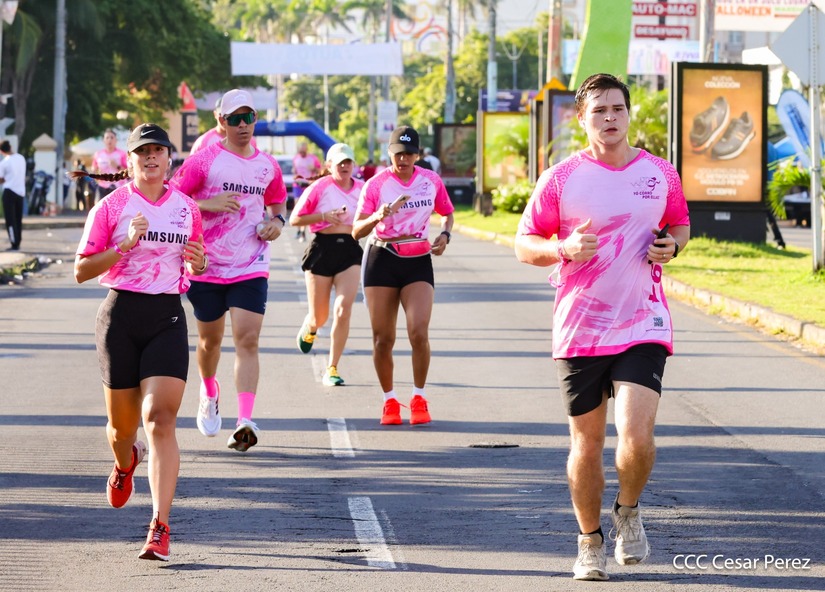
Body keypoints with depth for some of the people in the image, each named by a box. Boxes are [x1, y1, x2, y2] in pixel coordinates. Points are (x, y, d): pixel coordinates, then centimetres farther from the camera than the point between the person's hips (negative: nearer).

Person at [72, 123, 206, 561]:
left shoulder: (187, 208, 8)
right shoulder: (112, 206, -1)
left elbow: (196, 265, 21)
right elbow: (81, 270, -5)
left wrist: (198, 262, -3)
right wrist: (126, 246, -18)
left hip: (168, 318, 1)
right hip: (121, 315, -1)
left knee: (161, 420, -14)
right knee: (123, 424, 9)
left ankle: (160, 527, -18)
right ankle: (124, 464, 49)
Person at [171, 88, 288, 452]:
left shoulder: (267, 166, 7)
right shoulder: (205, 160, -5)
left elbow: (278, 202, 24)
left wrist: (277, 222, 2)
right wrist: (209, 204, -21)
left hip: (251, 268, 1)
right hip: (207, 267, -1)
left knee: (247, 340, -13)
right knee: (210, 339, 14)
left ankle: (244, 423, -21)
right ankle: (209, 394, 46)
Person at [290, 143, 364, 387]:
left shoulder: (362, 188, 6)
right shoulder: (319, 188, -4)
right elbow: (295, 219, -3)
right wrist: (324, 216, -14)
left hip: (350, 250, 2)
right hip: (322, 249, -2)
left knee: (343, 311, -13)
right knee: (319, 317, 6)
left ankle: (332, 369, -4)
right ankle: (309, 329, 47)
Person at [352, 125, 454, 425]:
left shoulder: (431, 181, 1)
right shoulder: (376, 184, -6)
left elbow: (447, 213, 19)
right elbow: (356, 231, -10)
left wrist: (444, 235, -3)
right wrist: (377, 217, -30)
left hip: (418, 262, 1)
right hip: (382, 261, -1)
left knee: (419, 332, -15)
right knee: (383, 338, 0)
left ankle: (419, 399, 1)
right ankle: (389, 401, 16)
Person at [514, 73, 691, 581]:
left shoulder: (661, 174, 4)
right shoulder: (561, 179, -1)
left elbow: (680, 224, 20)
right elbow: (525, 245, 2)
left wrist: (672, 245, -3)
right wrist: (564, 249, -17)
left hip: (643, 327, 0)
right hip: (579, 329, 0)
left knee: (637, 437, -15)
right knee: (587, 443, 6)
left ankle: (628, 512, 15)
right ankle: (591, 542, 26)